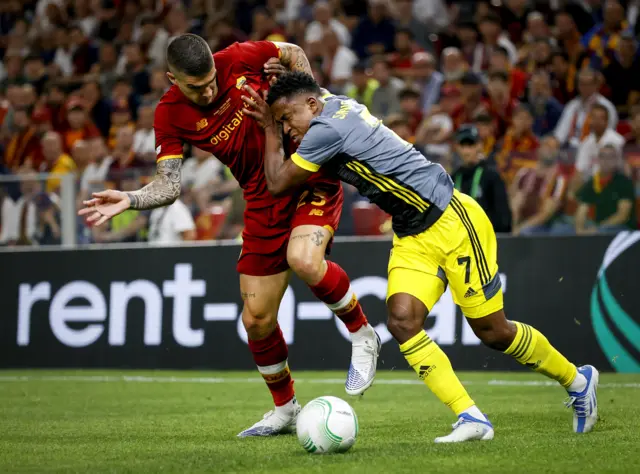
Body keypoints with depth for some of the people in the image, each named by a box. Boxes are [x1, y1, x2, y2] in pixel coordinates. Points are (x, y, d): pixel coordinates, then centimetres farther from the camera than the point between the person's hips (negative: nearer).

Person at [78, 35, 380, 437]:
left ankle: (362, 335, -5)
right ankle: (286, 410, 28)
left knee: (304, 260, -33)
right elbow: (170, 185, -13)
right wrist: (129, 200, -30)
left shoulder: (240, 60, -12)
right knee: (257, 321, 3)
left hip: (312, 178, -3)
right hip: (264, 202, 3)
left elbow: (294, 53, 8)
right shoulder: (170, 117, -10)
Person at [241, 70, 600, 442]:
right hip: (413, 237, 9)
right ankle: (471, 418, -9)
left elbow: (278, 185, -12)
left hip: (451, 220, -9)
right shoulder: (335, 104, 6)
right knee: (402, 320, -11)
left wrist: (270, 133, 1)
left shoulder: (327, 129, -20)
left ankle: (578, 380, 23)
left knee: (492, 331, 0)